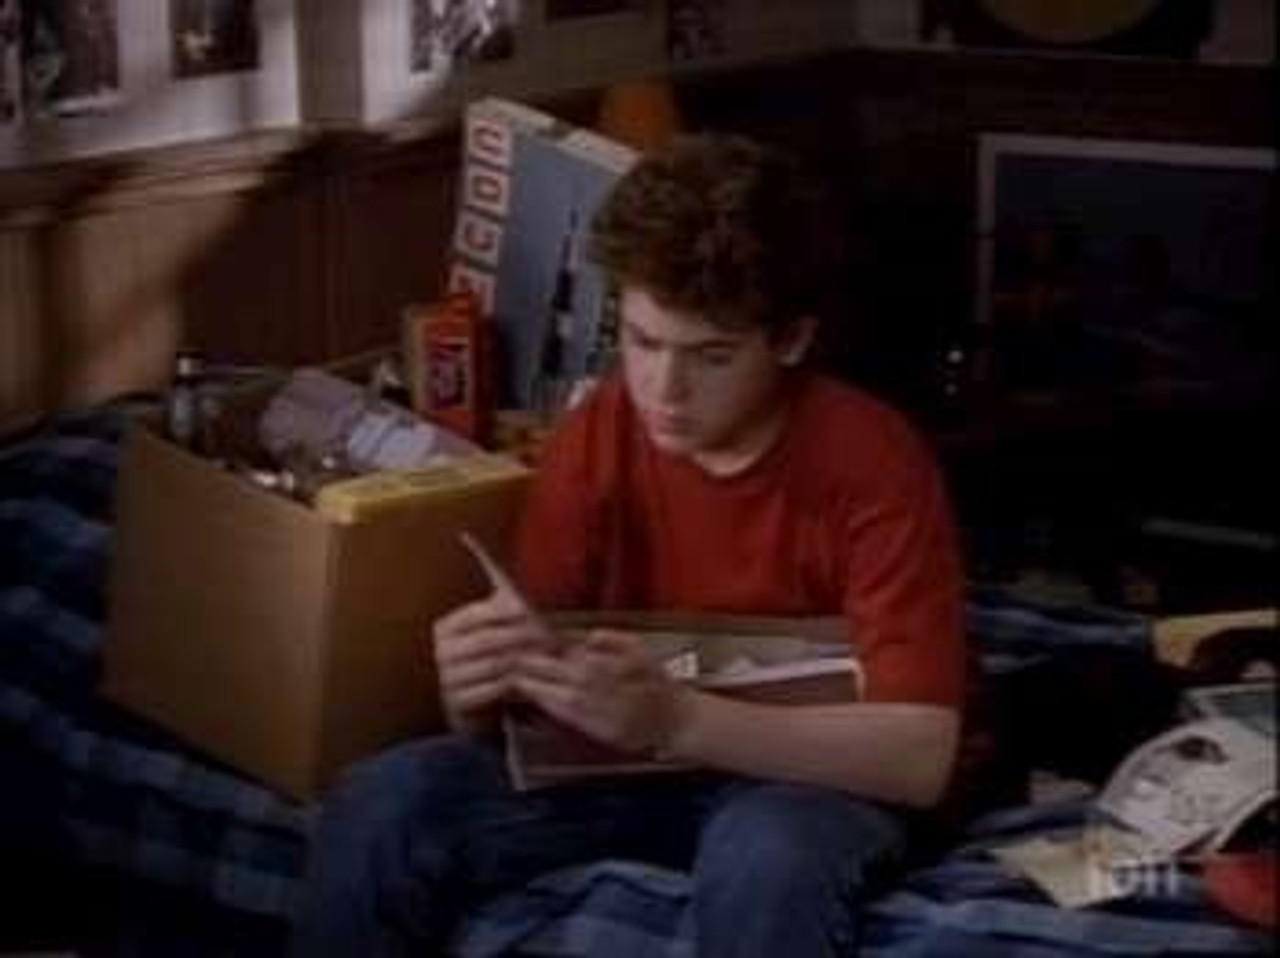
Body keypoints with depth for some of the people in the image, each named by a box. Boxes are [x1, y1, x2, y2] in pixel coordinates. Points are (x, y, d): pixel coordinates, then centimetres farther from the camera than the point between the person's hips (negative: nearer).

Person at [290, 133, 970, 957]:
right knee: (380, 807, -21)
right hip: (622, 760, 4)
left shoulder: (875, 465, -20)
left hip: (811, 779, -3)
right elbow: (525, 682, -4)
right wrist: (480, 690, -30)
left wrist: (681, 719, -38)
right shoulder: (597, 437, -7)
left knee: (769, 860, -38)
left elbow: (920, 756, -25)